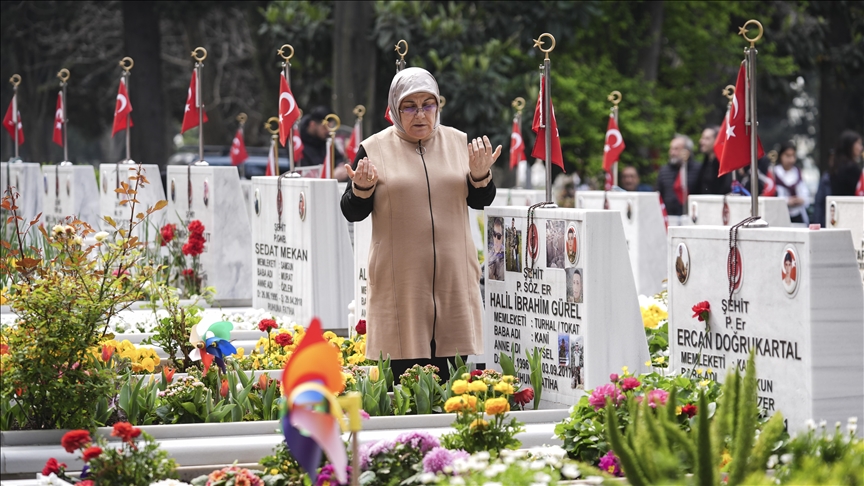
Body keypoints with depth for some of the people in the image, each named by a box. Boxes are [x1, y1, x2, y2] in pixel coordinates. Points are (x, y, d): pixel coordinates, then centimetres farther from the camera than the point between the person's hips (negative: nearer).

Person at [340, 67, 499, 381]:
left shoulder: (458, 142, 9)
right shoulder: (374, 149, 2)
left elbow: (480, 202, 13)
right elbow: (352, 213, 4)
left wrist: (480, 175, -7)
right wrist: (362, 188, -17)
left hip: (453, 275, 2)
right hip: (400, 278, -2)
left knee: (451, 376, 2)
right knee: (402, 376, -5)